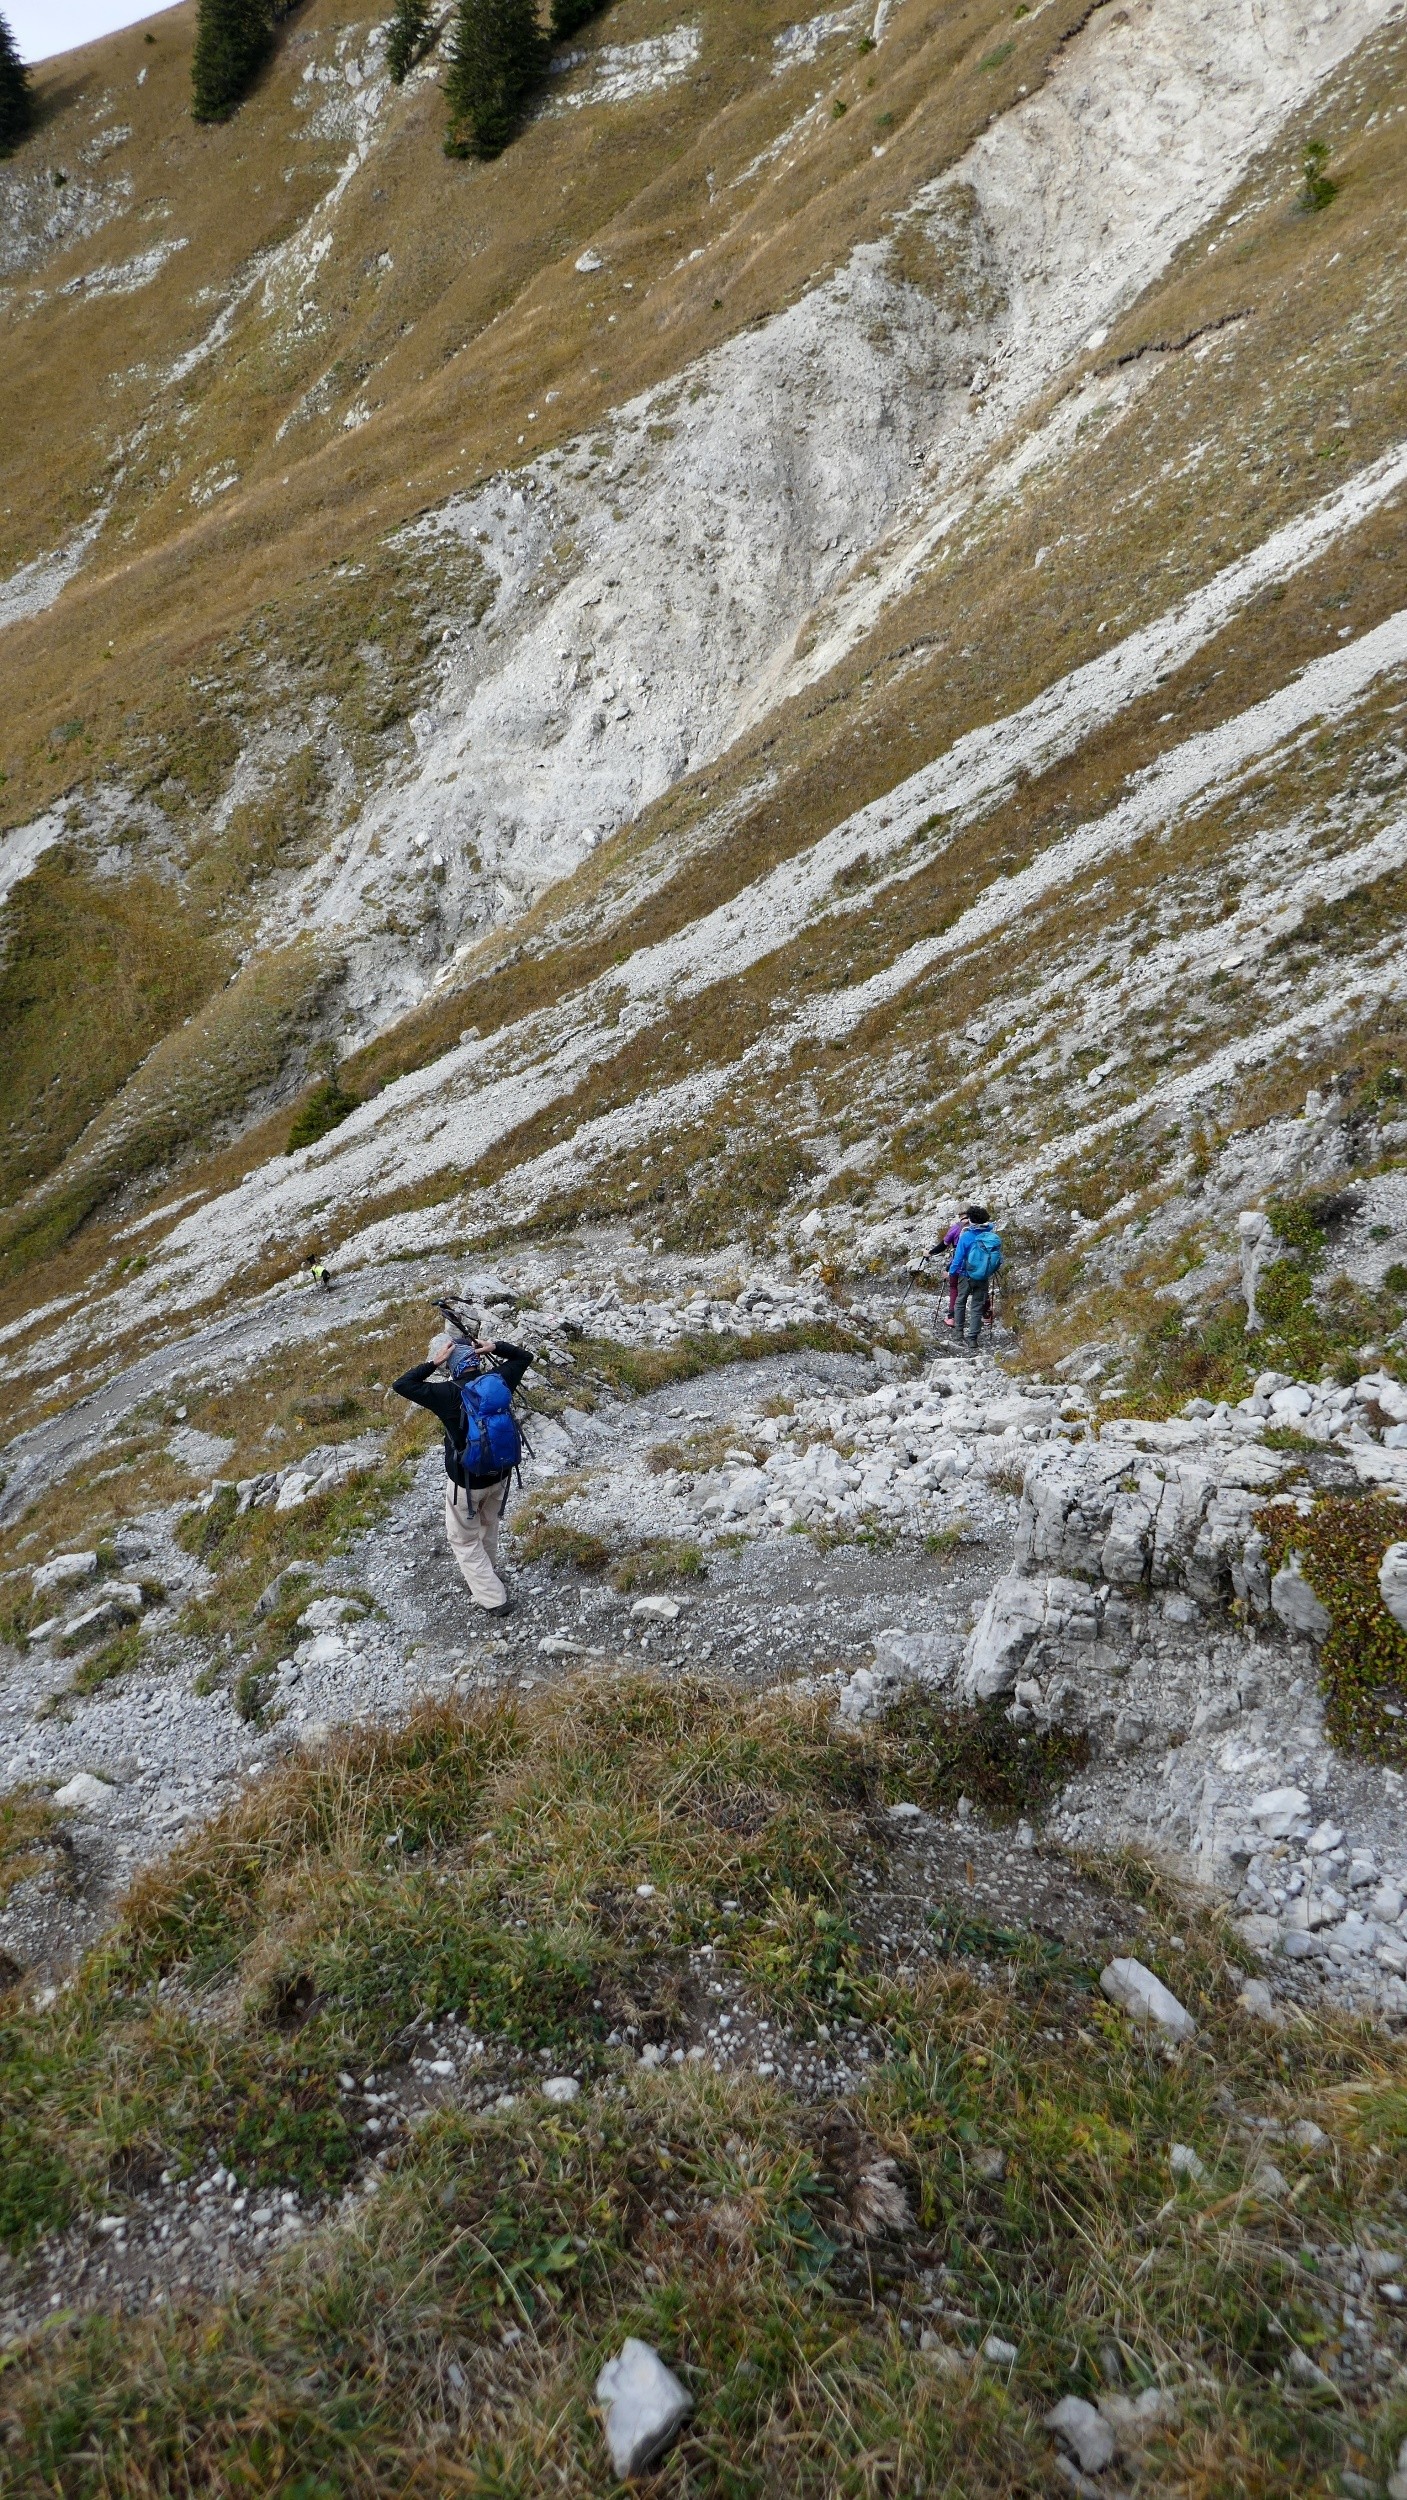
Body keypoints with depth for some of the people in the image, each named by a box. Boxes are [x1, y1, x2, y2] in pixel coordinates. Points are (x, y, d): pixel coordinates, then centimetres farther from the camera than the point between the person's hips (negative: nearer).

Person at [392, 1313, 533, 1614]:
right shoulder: (498, 1380, -14)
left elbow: (401, 1385, -18)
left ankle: (493, 1598, 15)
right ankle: (484, 1576, 51)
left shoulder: (447, 1394, -26)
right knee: (489, 1528, 29)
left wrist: (433, 1363, -19)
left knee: (464, 1539, 15)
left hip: (466, 1480, -5)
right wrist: (495, 1347, -7)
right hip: (499, 1473, 5)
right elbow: (524, 1356, 4)